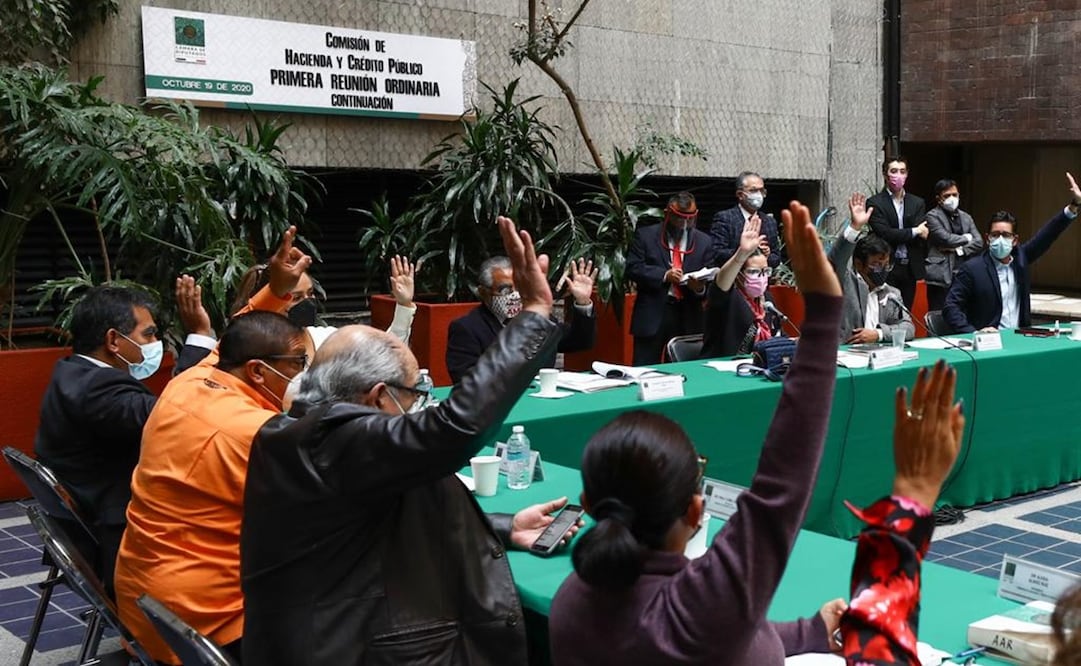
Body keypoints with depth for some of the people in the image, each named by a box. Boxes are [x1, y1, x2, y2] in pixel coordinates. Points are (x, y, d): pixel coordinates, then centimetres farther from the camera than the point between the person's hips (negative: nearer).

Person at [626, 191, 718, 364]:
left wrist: (701, 288, -17)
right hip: (652, 315, -2)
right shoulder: (645, 235, 2)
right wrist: (664, 275, -18)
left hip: (688, 318, 2)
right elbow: (633, 268, -5)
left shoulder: (704, 242, 8)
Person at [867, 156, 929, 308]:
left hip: (910, 268, 4)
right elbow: (884, 233, -14)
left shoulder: (917, 203, 11)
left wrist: (898, 236, -14)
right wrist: (914, 231, -8)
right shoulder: (875, 203, -3)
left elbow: (923, 234, 0)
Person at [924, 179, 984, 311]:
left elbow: (979, 242, 9)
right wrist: (966, 238, 2)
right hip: (942, 276, -5)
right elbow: (945, 238, -13)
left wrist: (959, 249, -6)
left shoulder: (966, 217, 18)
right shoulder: (933, 216, 0)